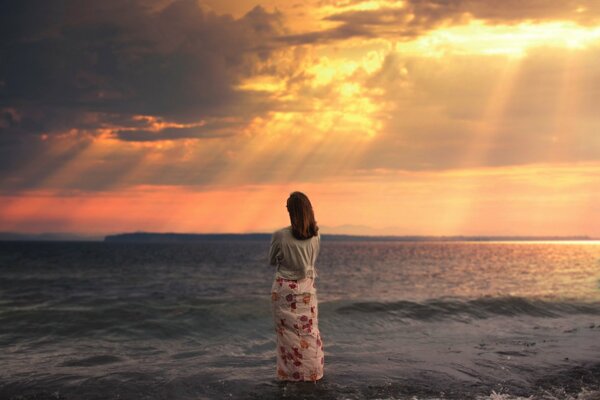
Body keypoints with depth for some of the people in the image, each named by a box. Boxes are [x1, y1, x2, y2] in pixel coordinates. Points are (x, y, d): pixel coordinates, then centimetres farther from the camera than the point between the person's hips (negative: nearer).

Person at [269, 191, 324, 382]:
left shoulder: (280, 236, -18)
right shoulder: (316, 235, -8)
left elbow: (272, 261, -1)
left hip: (285, 289, -3)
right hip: (306, 287, 3)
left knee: (288, 331, 7)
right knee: (309, 330, 13)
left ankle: (290, 373, 13)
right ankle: (312, 372, 19)